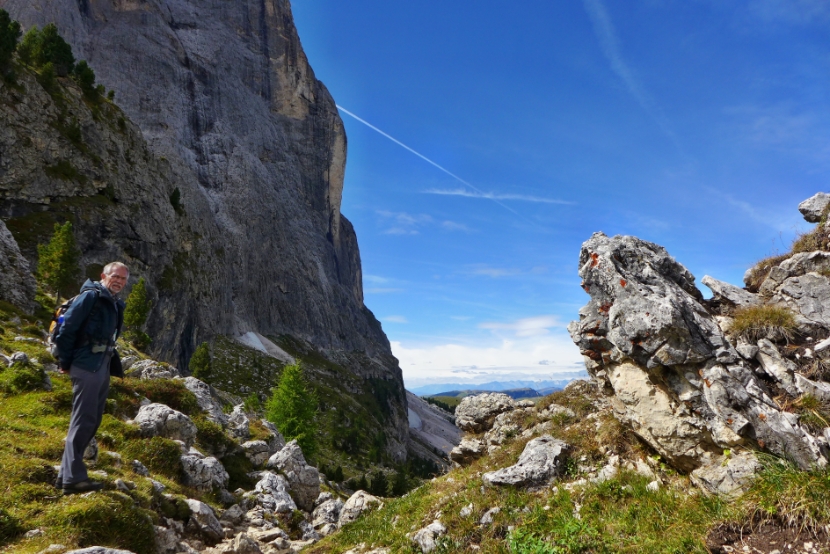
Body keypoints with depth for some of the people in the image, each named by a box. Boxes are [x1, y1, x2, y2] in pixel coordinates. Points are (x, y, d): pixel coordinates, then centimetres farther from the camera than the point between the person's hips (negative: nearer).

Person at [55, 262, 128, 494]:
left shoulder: (116, 304, 16)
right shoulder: (91, 296, -9)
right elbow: (67, 328, -13)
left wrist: (115, 367, 11)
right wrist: (65, 362, -11)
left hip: (102, 368, 9)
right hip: (86, 366, -9)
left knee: (92, 421, 13)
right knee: (83, 420, -7)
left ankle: (67, 474, 23)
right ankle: (73, 478, -1)